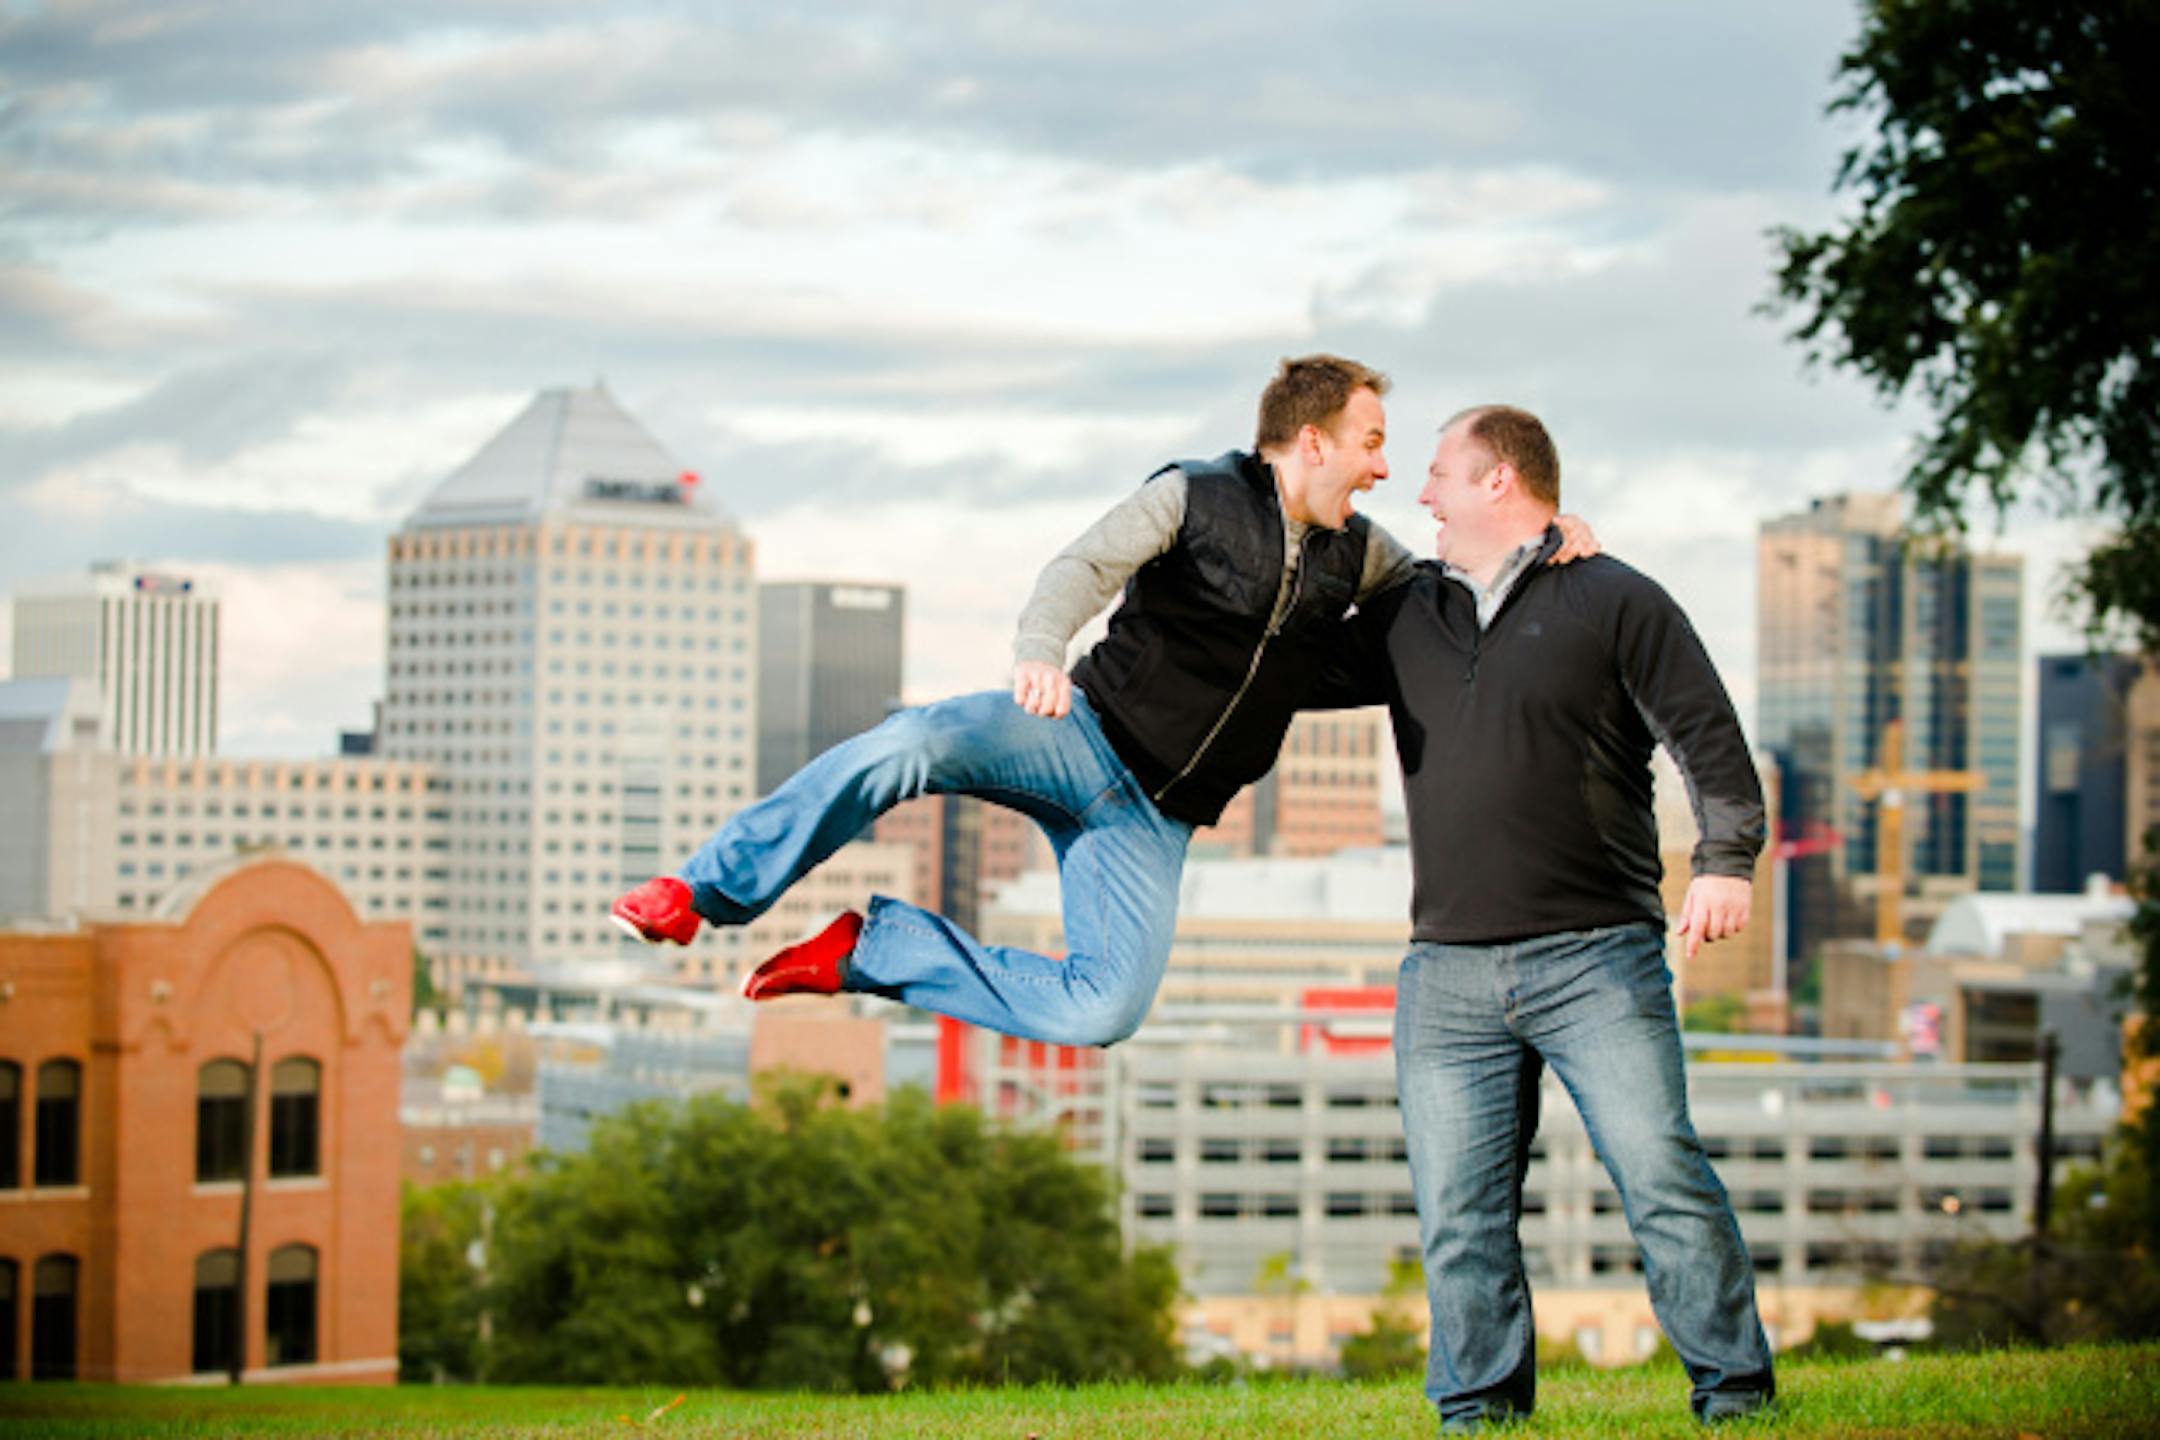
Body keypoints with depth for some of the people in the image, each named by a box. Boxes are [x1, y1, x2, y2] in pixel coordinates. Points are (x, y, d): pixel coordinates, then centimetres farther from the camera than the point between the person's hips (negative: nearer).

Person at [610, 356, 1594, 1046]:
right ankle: (704, 894, -21)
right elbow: (1085, 568, -18)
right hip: (1084, 733, -4)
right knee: (908, 746, -32)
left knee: (1105, 1012, -17)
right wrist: (1041, 651, -40)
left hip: (1153, 821, 4)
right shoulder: (1196, 499, -5)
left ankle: (868, 950, -3)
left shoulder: (1354, 555, 12)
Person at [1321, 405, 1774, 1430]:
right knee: (1458, 1215, 0)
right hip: (1448, 978, 4)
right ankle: (1480, 1410, 8)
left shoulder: (1615, 603, 4)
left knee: (1661, 1176, -11)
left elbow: (1709, 739, -3)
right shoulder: (1405, 619, 19)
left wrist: (1725, 859, -16)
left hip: (1597, 959, -4)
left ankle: (1735, 1390, -2)